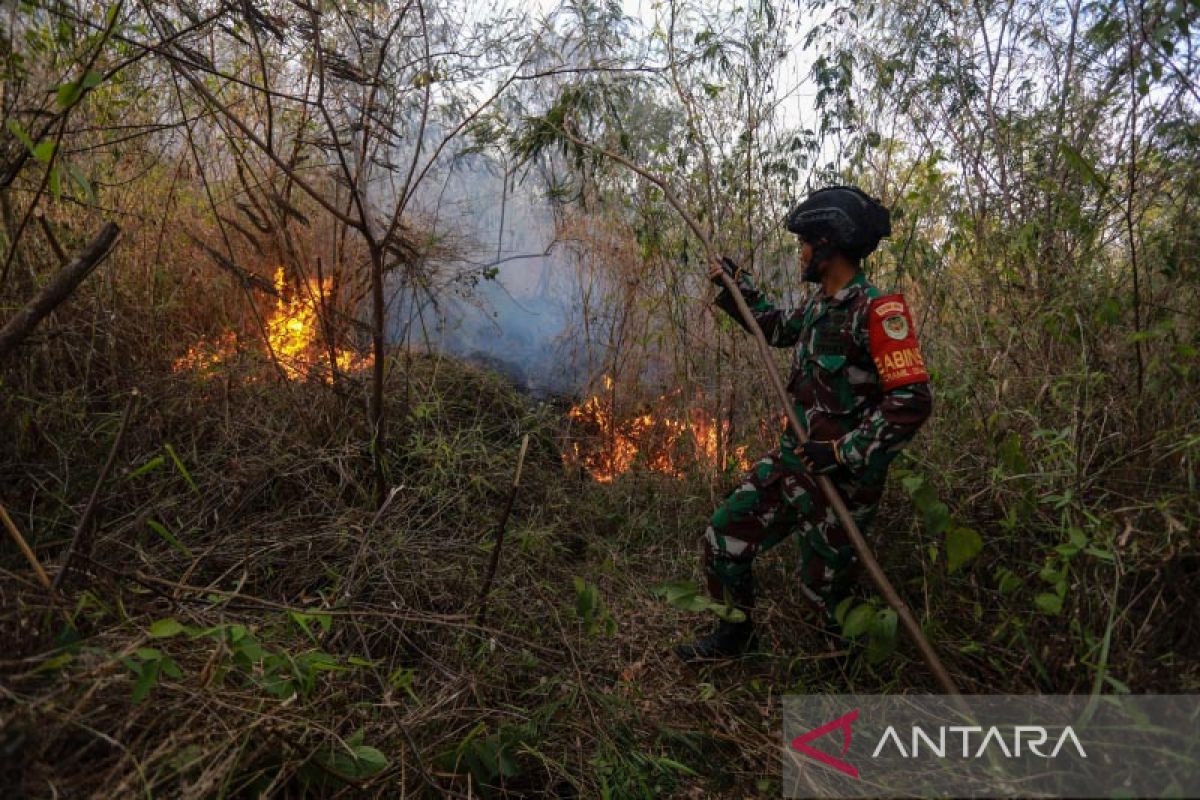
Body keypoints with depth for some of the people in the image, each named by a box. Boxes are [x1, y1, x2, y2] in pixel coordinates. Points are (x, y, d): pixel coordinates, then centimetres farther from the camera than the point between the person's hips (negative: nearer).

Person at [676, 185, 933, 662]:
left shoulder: (877, 310, -20)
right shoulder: (820, 305, 6)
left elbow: (912, 401, -26)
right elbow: (778, 329, 28)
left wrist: (843, 452, -24)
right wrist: (735, 286, 25)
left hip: (840, 478, -8)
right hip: (792, 458, 8)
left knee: (823, 587, 11)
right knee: (723, 539, 8)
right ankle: (733, 636, 31)